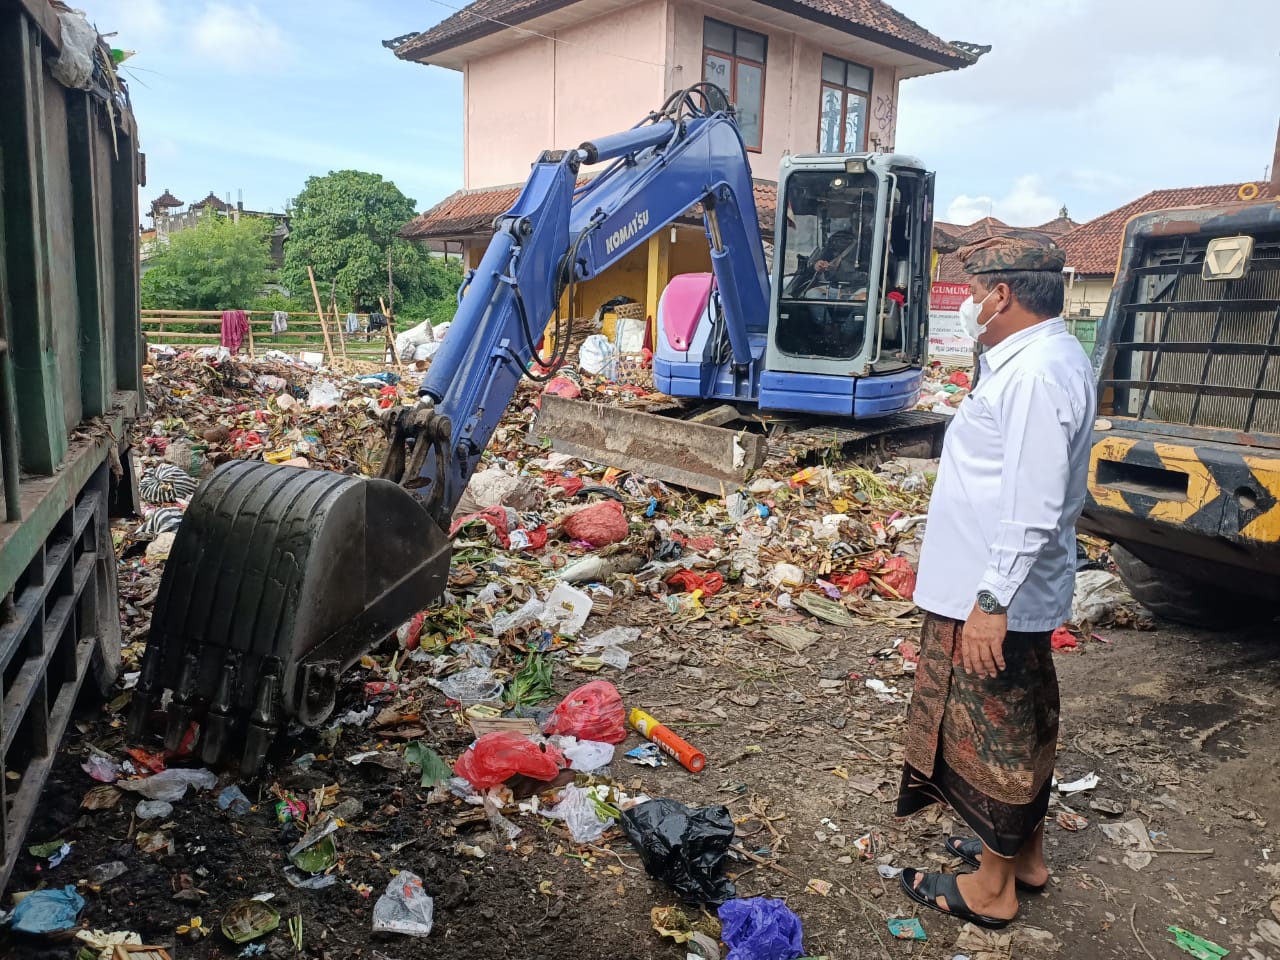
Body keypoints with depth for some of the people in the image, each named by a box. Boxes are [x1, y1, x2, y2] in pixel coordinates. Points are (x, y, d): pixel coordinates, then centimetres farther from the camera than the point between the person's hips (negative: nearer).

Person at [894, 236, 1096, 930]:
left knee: (991, 732, 5)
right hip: (1020, 591, 11)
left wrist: (992, 600, -28)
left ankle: (991, 889, 23)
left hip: (997, 595, -11)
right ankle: (1023, 852, 41)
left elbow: (1033, 509, -29)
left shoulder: (1035, 374, -24)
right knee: (1021, 724, 22)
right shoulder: (1049, 358, 9)